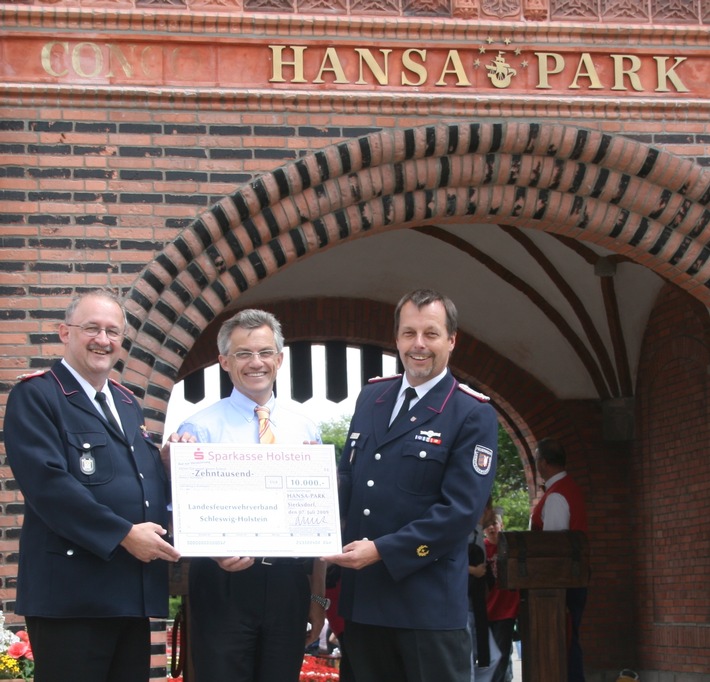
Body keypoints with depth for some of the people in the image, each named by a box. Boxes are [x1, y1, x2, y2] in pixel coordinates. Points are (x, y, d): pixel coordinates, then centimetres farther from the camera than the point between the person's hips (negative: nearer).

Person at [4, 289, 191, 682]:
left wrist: (167, 461, 0)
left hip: (134, 591, 8)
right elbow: (48, 483, -17)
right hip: (72, 592, -8)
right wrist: (123, 535, -19)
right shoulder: (35, 396, -5)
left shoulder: (126, 403, 20)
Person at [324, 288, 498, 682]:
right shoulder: (370, 398, 12)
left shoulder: (472, 414, -8)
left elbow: (461, 509, -15)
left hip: (428, 603, -6)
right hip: (362, 596, 6)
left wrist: (382, 551, -19)